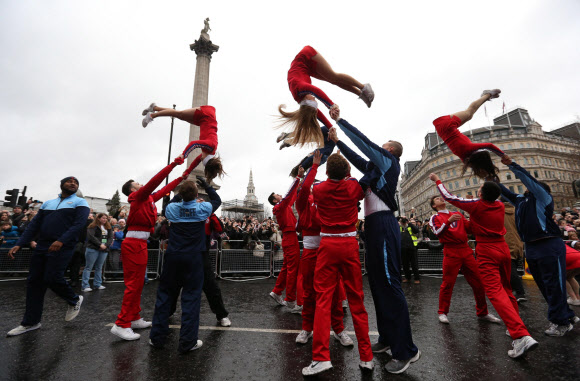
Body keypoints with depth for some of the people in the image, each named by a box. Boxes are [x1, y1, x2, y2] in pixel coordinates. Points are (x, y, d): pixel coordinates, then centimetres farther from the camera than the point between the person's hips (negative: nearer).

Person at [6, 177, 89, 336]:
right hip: (41, 247, 6)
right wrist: (19, 244, 3)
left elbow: (79, 224, -13)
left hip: (62, 247, -6)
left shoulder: (80, 202, 1)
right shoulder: (48, 203, 19)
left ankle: (75, 300, 12)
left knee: (52, 278, -15)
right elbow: (34, 225, 15)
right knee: (34, 282, 7)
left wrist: (61, 241, -26)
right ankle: (30, 322, 20)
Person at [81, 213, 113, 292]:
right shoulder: (93, 226, -1)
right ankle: (85, 286, 0)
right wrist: (100, 244, -17)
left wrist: (106, 245, -8)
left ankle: (97, 284, 15)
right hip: (93, 249, -5)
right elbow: (91, 236, -12)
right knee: (88, 267, -2)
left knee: (99, 268, 9)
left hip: (104, 250, 5)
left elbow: (111, 237, 8)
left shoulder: (108, 227, 15)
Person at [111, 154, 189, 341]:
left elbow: (164, 189, 24)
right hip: (135, 244, -10)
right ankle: (121, 324, 0)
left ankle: (134, 319, 25)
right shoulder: (138, 197, -7)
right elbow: (154, 181, -19)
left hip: (138, 244, 10)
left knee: (137, 283, 14)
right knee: (134, 284, -6)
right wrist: (174, 163, -20)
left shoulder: (147, 199, 17)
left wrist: (182, 177, 25)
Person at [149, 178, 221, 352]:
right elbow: (217, 200, 14)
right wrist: (206, 186, 17)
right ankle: (187, 342, 7)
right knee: (191, 297, 3)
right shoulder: (202, 208, -6)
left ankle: (157, 337, 25)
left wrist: (181, 193, 19)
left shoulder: (172, 209, -2)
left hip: (173, 257, 3)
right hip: (193, 258, -2)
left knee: (165, 294, 16)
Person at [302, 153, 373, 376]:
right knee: (356, 299, 8)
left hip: (328, 245, -1)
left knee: (323, 299, 2)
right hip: (350, 244, 1)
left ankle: (321, 356, -1)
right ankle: (366, 357, 17)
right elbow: (361, 193, 25)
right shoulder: (354, 187, 1)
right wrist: (347, 175, 33)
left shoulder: (318, 189, 1)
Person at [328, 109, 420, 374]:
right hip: (374, 225, 9)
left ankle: (406, 350, -3)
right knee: (377, 283, 11)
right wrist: (337, 141, 33)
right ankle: (387, 339, 22)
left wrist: (339, 120, 4)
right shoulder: (376, 167, 23)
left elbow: (364, 141, -3)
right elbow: (356, 158, 30)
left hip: (383, 224, -9)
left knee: (389, 284, -10)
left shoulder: (389, 161, 1)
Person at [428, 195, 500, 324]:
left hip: (466, 250, 5)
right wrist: (449, 221, -22)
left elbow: (470, 228, 13)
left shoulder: (458, 214, 20)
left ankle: (482, 312, 23)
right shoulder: (435, 218, 6)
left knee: (478, 282, 7)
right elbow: (438, 232, -11)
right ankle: (443, 313, 9)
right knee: (448, 283, -4)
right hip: (451, 252, -5)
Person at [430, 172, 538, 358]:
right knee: (506, 289, 20)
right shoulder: (500, 205, 5)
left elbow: (449, 197, -2)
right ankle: (515, 327, 30)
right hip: (503, 248, 7)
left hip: (486, 251, -7)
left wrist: (437, 180, 10)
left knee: (495, 292, -12)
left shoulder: (476, 205, -10)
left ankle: (522, 336, -23)